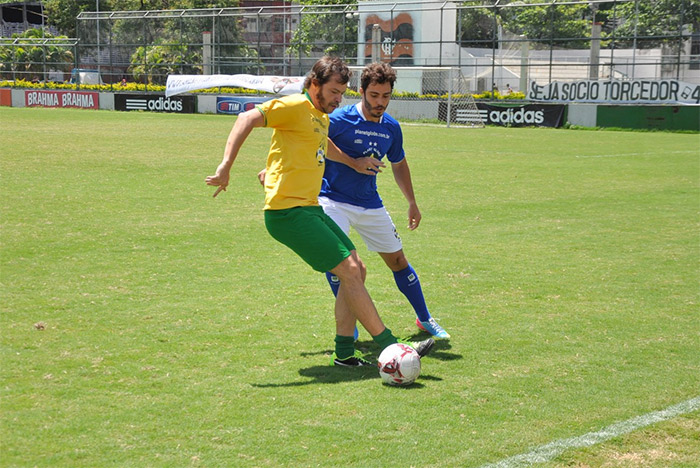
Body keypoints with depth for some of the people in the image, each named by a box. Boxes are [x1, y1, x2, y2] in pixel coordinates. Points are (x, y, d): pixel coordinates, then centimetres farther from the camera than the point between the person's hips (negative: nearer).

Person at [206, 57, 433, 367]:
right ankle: (389, 347, -6)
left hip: (309, 209, 10)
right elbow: (247, 119, -20)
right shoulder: (295, 107, -10)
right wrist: (226, 166, -29)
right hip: (288, 211, -10)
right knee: (349, 271, -11)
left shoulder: (322, 118, 18)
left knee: (356, 270, 7)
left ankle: (344, 351, 12)